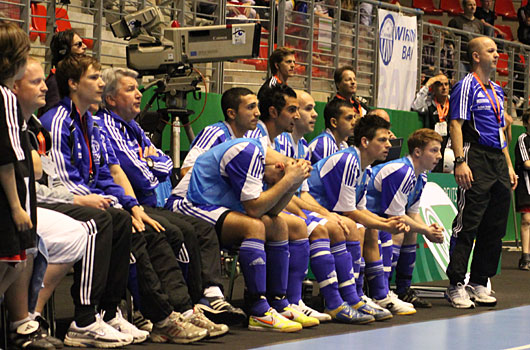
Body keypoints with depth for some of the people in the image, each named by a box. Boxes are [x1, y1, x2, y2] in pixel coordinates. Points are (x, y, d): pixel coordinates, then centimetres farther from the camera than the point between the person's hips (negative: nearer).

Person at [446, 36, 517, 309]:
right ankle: (456, 286, -8)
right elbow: (456, 125, -11)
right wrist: (460, 162, -20)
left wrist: (509, 166, 20)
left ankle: (478, 283, 13)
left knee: (495, 227, 7)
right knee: (467, 225, -10)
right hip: (476, 157, -8)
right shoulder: (467, 86, -3)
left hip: (498, 160, 8)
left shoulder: (497, 91, 22)